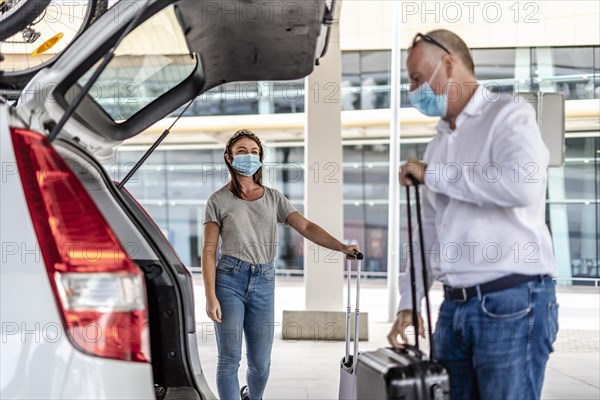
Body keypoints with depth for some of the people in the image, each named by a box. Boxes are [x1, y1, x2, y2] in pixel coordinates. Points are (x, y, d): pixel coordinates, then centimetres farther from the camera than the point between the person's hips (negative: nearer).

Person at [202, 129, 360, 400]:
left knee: (261, 363, 9)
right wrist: (210, 297, -10)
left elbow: (306, 227, 2)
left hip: (263, 282, 3)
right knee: (230, 359, -2)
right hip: (229, 279, -3)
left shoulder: (273, 198, 11)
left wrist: (342, 247, -13)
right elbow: (209, 251, -2)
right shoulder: (219, 200, 1)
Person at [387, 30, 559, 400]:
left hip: (511, 302, -7)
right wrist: (410, 301, 14)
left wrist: (433, 174, -15)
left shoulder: (508, 114, -5)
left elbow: (522, 185, -25)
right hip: (455, 305, 7)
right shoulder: (439, 143, 19)